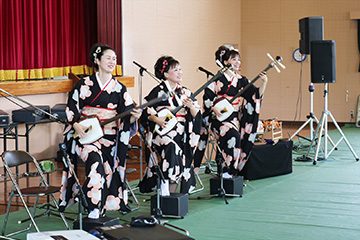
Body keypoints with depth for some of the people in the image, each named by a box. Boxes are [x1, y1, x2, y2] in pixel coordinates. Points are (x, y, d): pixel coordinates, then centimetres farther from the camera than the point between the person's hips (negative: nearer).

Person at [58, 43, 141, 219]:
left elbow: (126, 117, 3)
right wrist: (76, 125, -15)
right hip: (85, 134, -3)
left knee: (107, 170, -6)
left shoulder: (119, 88, 7)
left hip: (109, 137, 3)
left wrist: (133, 116, -19)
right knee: (95, 163, -27)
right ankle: (93, 213, -22)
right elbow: (71, 107, 1)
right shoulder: (85, 84, 0)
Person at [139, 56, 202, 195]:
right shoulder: (158, 91, 0)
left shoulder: (185, 92, 13)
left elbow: (196, 115, 10)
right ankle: (165, 193, -22)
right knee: (172, 150, -30)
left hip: (181, 134, 4)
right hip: (162, 132, -4)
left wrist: (191, 106, -10)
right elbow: (146, 111, -6)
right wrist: (157, 120, -21)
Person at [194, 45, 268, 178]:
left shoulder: (241, 80, 11)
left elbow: (256, 95, 3)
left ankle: (231, 171, 2)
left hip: (234, 118, 5)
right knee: (233, 135, -27)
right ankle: (226, 172, -19)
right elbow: (207, 97, -4)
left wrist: (263, 83, -10)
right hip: (218, 117, -5)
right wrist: (215, 110, -17)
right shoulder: (218, 78, -2)